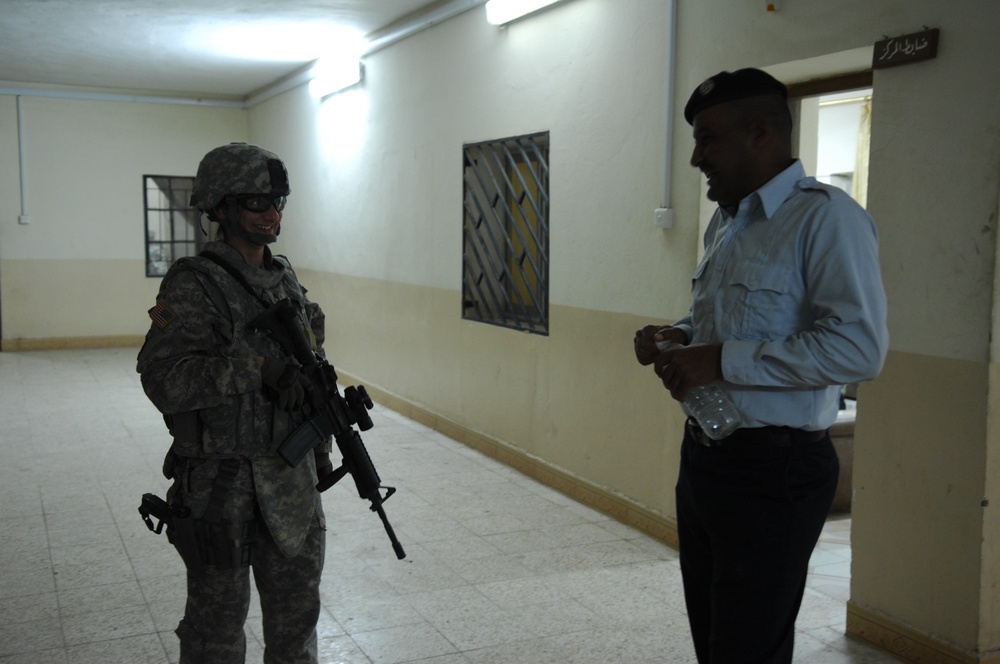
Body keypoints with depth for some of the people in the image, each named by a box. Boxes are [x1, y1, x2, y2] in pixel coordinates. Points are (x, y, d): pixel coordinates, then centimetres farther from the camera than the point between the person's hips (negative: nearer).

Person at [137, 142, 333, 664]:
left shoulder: (286, 279, 9)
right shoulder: (194, 285, -14)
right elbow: (163, 379, -24)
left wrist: (321, 444, 16)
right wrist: (260, 365, -29)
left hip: (292, 476, 7)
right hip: (220, 483, -6)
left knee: (297, 609, 19)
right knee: (218, 622, 9)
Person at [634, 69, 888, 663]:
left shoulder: (825, 217, -15)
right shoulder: (726, 222, 13)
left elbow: (859, 346, -25)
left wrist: (721, 361, -24)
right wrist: (680, 336, 5)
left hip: (774, 468, -9)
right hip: (704, 455, 9)